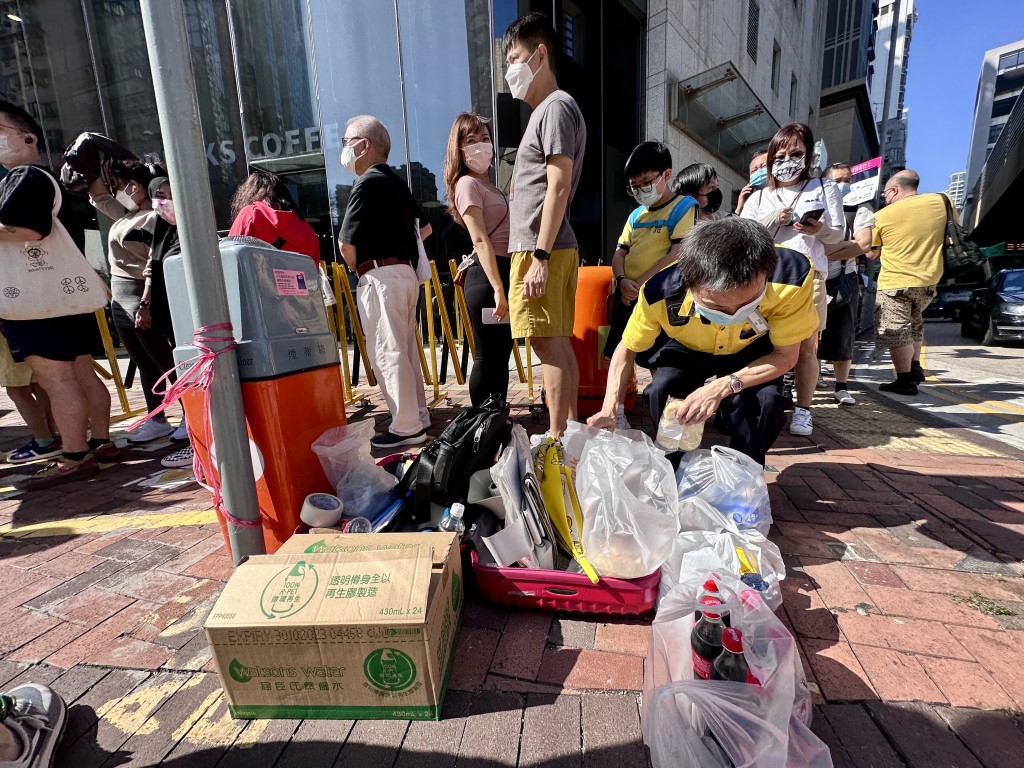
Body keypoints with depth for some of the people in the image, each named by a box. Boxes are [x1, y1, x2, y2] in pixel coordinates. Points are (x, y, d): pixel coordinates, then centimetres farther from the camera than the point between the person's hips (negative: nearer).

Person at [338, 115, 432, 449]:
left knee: (387, 353, -5)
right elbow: (425, 228, 25)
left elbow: (346, 245, -12)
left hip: (380, 275, -9)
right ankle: (419, 417, 21)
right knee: (406, 350, 13)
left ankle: (406, 428, 1)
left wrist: (355, 266, 6)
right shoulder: (397, 181, 17)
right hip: (405, 271, 9)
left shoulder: (367, 184, -9)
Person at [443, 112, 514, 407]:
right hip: (485, 277, -9)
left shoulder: (488, 184, 21)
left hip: (502, 272, 9)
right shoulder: (468, 184, -6)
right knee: (487, 357, -3)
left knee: (501, 354, 13)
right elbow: (481, 240, -17)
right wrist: (497, 289, -24)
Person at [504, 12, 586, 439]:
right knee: (558, 342, 10)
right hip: (548, 248, 10)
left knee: (548, 344, -8)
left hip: (540, 249, -10)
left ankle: (556, 439, 0)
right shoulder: (544, 110, 25)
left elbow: (558, 188, -15)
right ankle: (568, 431, 20)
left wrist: (540, 255, -20)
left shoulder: (556, 107, -4)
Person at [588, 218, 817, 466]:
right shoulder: (661, 294, -37)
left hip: (753, 349, 0)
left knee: (766, 400, -27)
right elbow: (627, 349, -19)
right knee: (661, 390, -27)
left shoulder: (792, 275, -38)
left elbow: (786, 355, -23)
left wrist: (722, 386, -38)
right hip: (689, 348, 0)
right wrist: (609, 409, -31)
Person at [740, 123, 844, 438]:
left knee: (806, 347, 0)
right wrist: (772, 220, -7)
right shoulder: (759, 197, 18)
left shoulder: (824, 188, 15)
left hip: (808, 275, 0)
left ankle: (803, 410, 5)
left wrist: (819, 229, -13)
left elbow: (838, 234, 9)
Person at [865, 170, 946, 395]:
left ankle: (905, 380, 4)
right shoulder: (943, 202, 2)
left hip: (895, 283, -6)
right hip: (929, 280, 6)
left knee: (897, 333, 1)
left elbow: (872, 253, 4)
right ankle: (915, 367, 27)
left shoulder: (882, 215, -8)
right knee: (914, 322, 26)